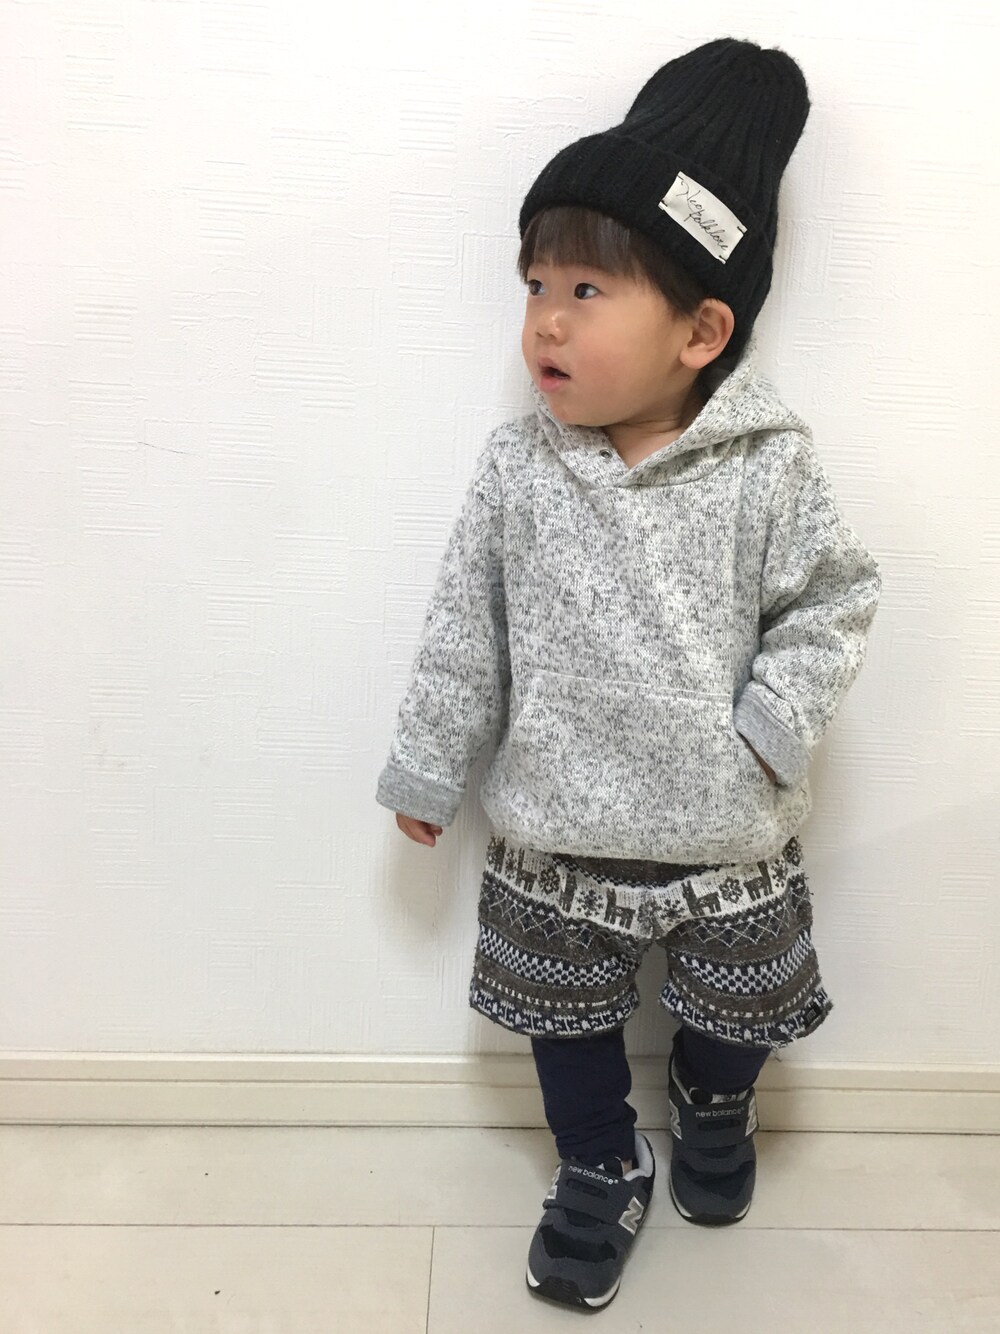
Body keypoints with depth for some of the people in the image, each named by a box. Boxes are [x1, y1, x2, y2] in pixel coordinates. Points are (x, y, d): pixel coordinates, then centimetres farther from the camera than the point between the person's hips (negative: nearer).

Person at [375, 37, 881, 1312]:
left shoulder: (768, 467, -15)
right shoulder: (516, 468, -11)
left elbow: (833, 599, -5)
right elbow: (465, 631, -4)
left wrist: (768, 728, -15)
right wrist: (426, 768, 2)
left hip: (724, 827, 0)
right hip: (556, 827, 1)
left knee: (731, 1004, 22)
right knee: (569, 1015, 18)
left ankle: (713, 1113, 56)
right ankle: (601, 1172, 46)